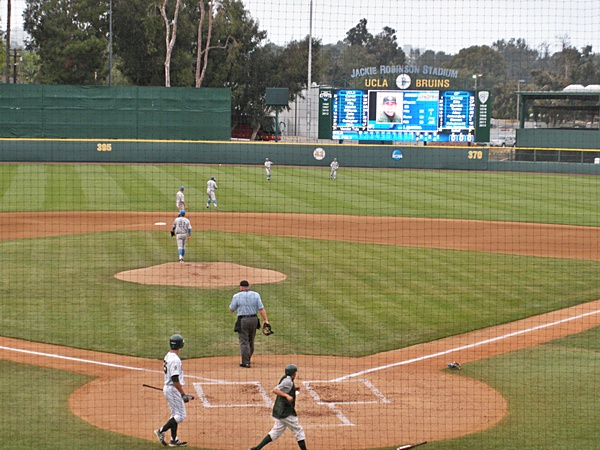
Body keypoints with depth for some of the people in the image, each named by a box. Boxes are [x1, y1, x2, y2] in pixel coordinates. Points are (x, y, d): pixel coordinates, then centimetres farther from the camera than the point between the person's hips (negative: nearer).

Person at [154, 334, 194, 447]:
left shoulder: (167, 356, 8)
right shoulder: (175, 359, -21)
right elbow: (175, 379, -24)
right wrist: (183, 394, -21)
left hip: (167, 388, 10)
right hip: (173, 390, -10)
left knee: (175, 415, 15)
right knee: (180, 416, -4)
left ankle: (174, 439, 18)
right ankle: (161, 431, -7)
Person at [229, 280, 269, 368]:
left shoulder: (237, 296, -5)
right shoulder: (255, 295, 2)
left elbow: (231, 310, 4)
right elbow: (261, 308, -4)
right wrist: (265, 320, -5)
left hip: (242, 320, -4)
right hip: (254, 319, 4)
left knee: (244, 341, 0)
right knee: (251, 341, 18)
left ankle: (245, 362, -4)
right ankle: (248, 359, 31)